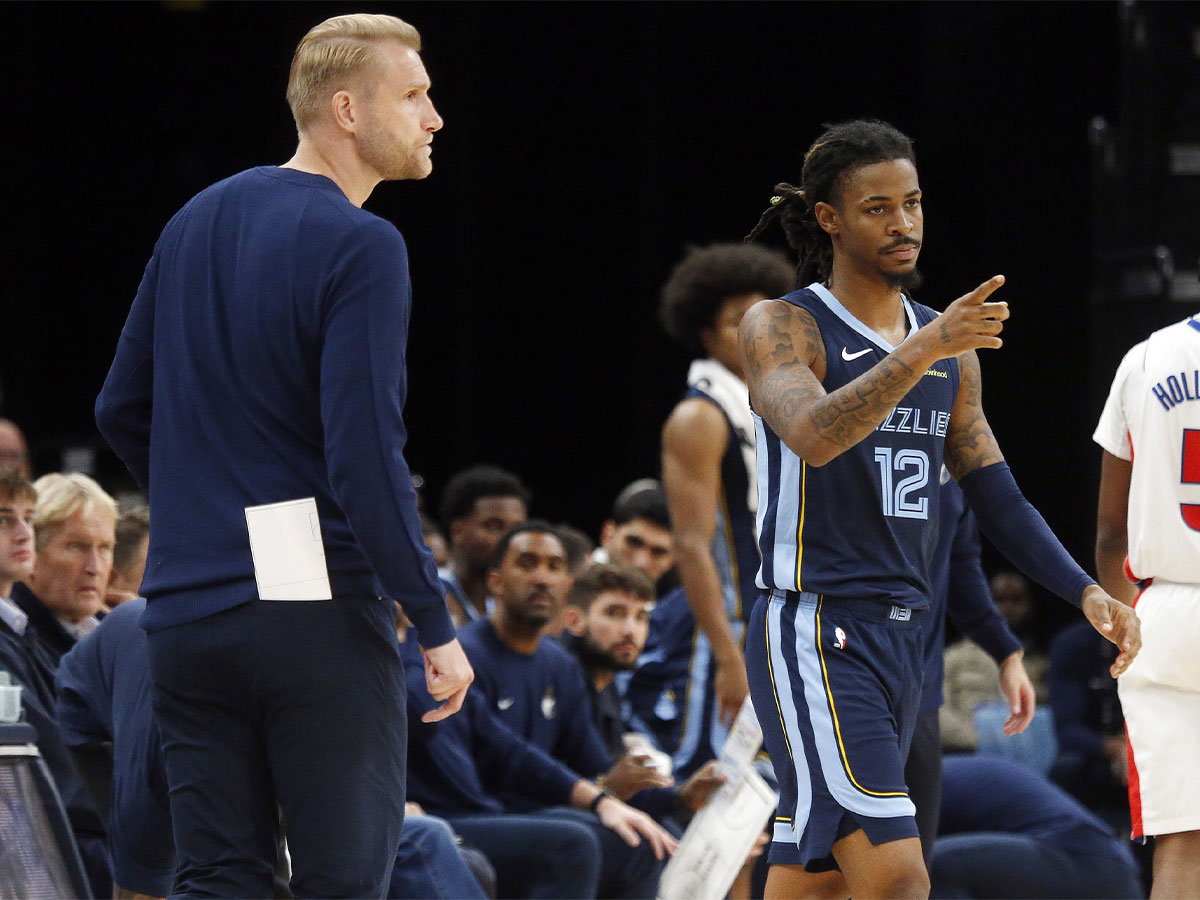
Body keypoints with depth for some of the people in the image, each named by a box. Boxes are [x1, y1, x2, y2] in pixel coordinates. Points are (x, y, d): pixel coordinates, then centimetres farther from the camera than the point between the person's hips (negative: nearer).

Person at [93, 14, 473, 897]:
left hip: (187, 616, 7)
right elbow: (366, 456, -18)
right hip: (319, 608, -7)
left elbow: (123, 410, 18)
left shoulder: (195, 223, 12)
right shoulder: (361, 246, -12)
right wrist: (437, 626, -12)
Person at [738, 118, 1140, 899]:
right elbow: (812, 435, -26)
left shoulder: (952, 350, 15)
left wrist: (1087, 592, 1)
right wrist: (923, 350, -37)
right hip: (814, 636, -7)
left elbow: (996, 497, 16)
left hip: (902, 639, 7)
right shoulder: (782, 327, -6)